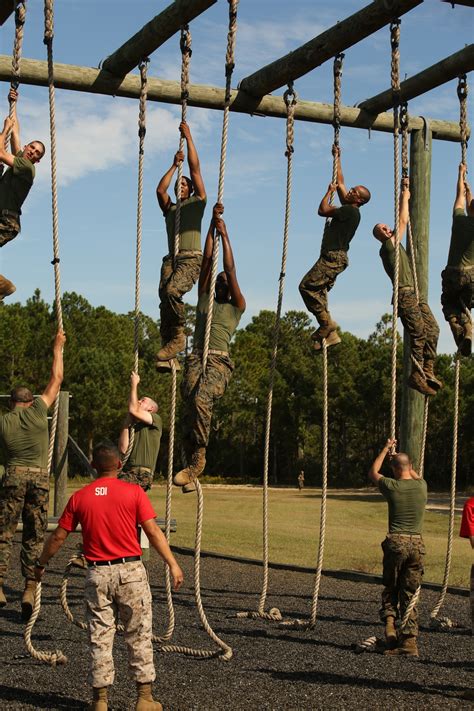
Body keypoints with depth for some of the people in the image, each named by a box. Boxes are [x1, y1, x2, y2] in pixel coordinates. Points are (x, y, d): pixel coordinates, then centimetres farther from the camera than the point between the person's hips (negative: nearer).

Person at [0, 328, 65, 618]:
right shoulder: (37, 410, 3)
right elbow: (56, 379, 12)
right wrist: (58, 347, 21)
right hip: (40, 478, 0)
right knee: (34, 537, 8)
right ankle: (30, 589, 2)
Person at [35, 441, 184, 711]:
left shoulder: (79, 497, 3)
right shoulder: (134, 492, -5)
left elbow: (58, 537, 7)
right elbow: (153, 531, -9)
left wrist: (41, 564, 22)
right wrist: (173, 564, -4)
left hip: (97, 574, 2)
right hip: (130, 571, -2)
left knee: (100, 638, 9)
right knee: (139, 635, 8)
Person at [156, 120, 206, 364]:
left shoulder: (197, 202, 17)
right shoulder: (169, 209, 28)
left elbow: (195, 168, 12)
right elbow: (160, 190, 8)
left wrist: (189, 137, 14)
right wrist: (174, 165, 15)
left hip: (191, 259, -4)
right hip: (171, 259, 4)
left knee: (172, 291, -30)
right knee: (164, 300, -18)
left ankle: (178, 337, -20)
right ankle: (167, 342, -19)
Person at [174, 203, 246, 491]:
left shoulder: (237, 306, 17)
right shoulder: (204, 299, 26)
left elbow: (230, 270, 9)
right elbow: (207, 260, 21)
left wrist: (225, 234, 11)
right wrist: (212, 224, 18)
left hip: (219, 361, -3)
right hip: (196, 357, 3)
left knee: (201, 400, -29)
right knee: (190, 407, -17)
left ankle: (199, 457, -22)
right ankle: (192, 464, -14)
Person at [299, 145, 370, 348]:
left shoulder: (350, 211, -10)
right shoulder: (348, 209, 18)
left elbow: (322, 210, -13)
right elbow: (340, 183, 28)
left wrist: (329, 191, 2)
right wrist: (337, 158, 31)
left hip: (334, 257, -10)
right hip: (334, 257, 10)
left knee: (307, 286, -15)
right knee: (318, 291, 8)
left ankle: (326, 322, -15)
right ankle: (330, 334, 4)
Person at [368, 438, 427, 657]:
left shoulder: (392, 486, -6)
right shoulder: (421, 486, 2)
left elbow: (373, 472, 15)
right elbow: (415, 475, 29)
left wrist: (386, 449, 25)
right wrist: (402, 459, 41)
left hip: (396, 543, -3)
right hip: (416, 544, 3)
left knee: (390, 588, 16)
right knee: (409, 594, 7)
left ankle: (389, 621, -7)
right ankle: (409, 641, 3)